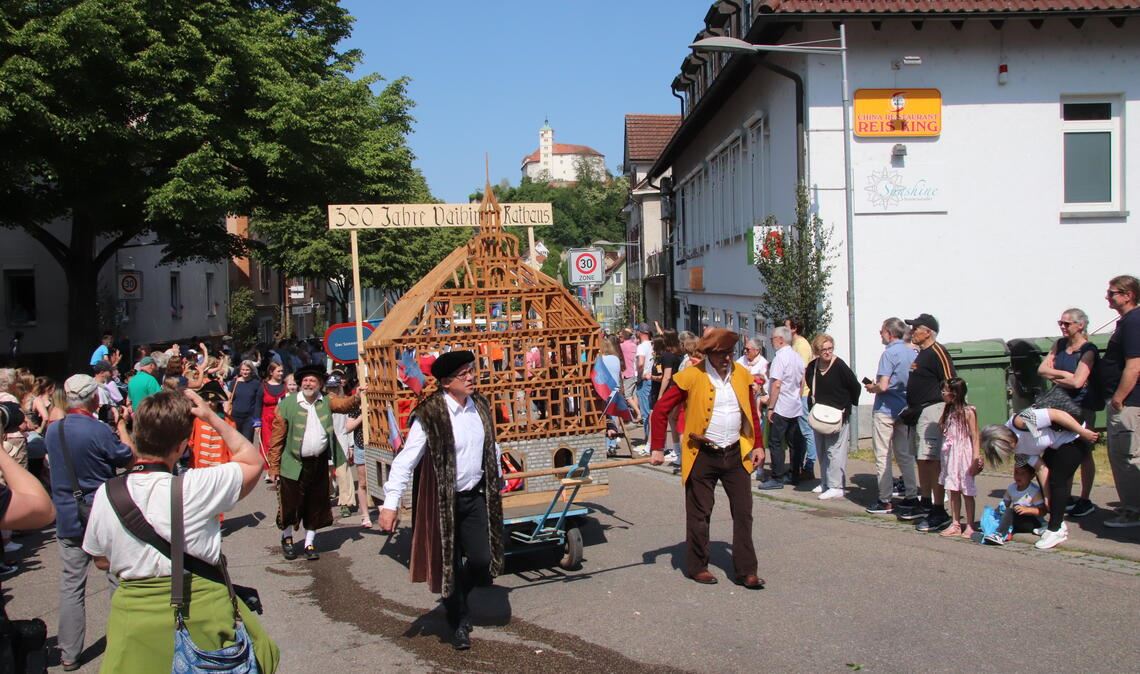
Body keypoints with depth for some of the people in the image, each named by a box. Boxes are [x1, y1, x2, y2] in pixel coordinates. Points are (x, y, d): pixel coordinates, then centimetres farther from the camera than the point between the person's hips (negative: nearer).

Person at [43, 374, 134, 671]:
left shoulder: (52, 431, -1)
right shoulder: (100, 431, -19)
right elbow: (128, 459, -6)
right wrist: (122, 425, 6)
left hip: (67, 520, 4)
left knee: (71, 585, 10)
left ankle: (69, 654, 16)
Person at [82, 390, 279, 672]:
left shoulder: (106, 494, -9)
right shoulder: (197, 486, -20)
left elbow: (101, 561, 6)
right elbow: (253, 461, -3)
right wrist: (212, 418, -2)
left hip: (134, 622, 4)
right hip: (201, 614, -4)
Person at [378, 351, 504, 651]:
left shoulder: (480, 406, 1)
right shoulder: (430, 415, -18)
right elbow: (406, 459, -21)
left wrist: (497, 484, 23)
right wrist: (390, 503, -27)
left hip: (475, 496, 5)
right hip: (442, 500, -5)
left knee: (482, 559, 3)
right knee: (449, 564, 6)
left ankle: (459, 600, 34)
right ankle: (458, 624, 27)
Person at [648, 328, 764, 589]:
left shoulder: (742, 374, 3)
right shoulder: (691, 377, -11)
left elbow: (752, 412, 14)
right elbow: (661, 409, -8)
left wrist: (758, 445, 7)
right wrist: (657, 448, -9)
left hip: (736, 453, 4)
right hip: (703, 455, -4)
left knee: (743, 512, 5)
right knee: (699, 514, 7)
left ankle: (746, 570, 14)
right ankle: (697, 567, 22)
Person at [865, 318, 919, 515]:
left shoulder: (889, 353, -16)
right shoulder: (913, 353, 5)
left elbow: (883, 386, -23)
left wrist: (871, 388, -2)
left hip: (885, 410, -7)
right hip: (905, 409, 7)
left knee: (883, 457, 0)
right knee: (905, 455, 14)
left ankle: (885, 501, 2)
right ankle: (911, 497, 16)